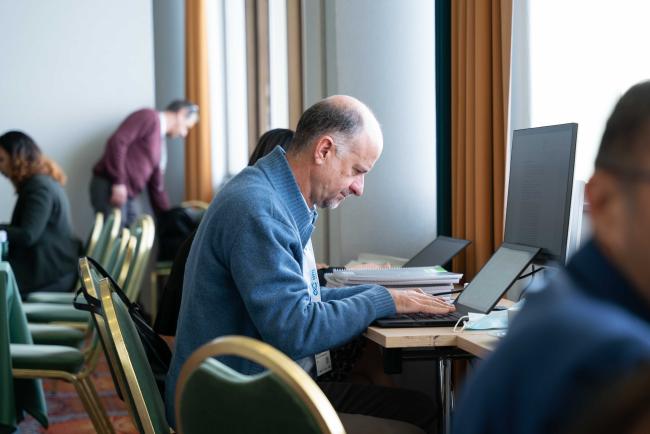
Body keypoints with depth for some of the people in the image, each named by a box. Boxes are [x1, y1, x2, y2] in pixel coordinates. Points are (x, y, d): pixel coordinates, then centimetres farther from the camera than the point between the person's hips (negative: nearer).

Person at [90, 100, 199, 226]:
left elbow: (157, 187, 25)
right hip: (109, 187, -9)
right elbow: (117, 141, -18)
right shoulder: (149, 117, -4)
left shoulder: (160, 142, 22)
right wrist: (118, 182, -22)